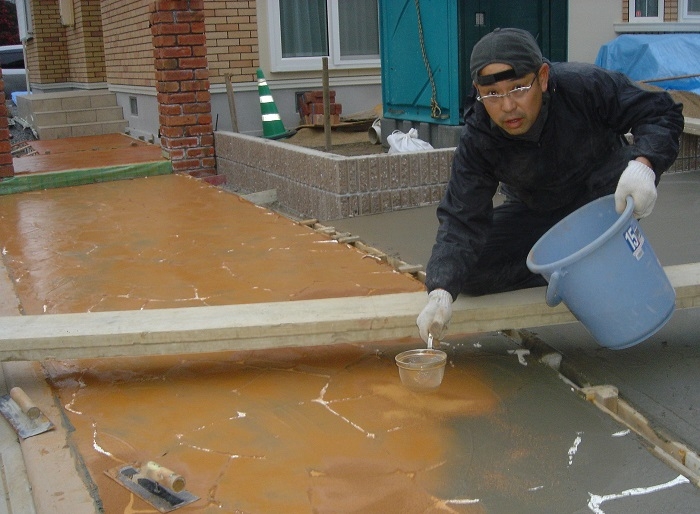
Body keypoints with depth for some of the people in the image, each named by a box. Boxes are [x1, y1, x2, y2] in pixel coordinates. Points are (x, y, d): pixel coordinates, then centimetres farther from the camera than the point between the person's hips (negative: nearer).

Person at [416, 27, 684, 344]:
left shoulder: (584, 85, -31)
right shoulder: (477, 141, -26)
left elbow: (662, 113, -21)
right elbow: (461, 221, -29)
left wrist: (643, 163, -44)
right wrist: (441, 292, -46)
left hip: (605, 193, -1)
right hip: (535, 214, 1)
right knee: (467, 269, -19)